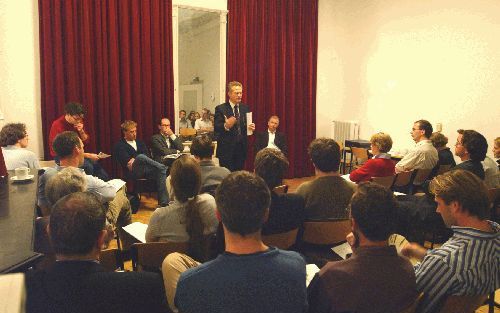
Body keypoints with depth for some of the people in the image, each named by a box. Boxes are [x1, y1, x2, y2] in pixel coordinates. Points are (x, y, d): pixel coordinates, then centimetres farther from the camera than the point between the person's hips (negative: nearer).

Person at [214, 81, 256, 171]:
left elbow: (247, 125, 14)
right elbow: (216, 128, -9)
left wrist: (251, 127, -8)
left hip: (242, 148, 4)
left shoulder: (245, 108, 11)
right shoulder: (220, 109, -3)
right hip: (226, 149, -4)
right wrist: (226, 126, -28)